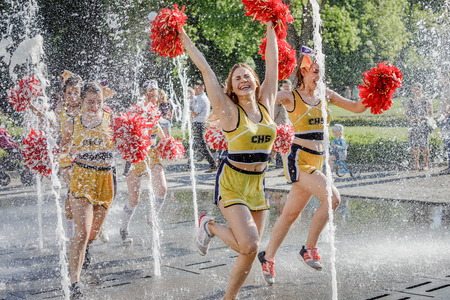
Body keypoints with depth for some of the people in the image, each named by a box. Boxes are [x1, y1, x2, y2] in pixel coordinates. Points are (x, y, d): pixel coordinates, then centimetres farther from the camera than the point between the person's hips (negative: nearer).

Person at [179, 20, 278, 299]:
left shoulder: (266, 104, 5)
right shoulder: (229, 110, -7)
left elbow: (273, 63, 11)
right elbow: (206, 69, -7)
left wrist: (271, 28, 15)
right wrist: (185, 39, -2)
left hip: (258, 184, 5)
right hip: (232, 182, -5)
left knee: (251, 250, 6)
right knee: (249, 245, -18)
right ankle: (209, 226, 10)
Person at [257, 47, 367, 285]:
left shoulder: (325, 95, 11)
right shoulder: (290, 97, -7)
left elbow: (357, 108, 17)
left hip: (317, 162, 7)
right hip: (299, 160, -6)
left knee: (291, 214, 13)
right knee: (332, 197, -23)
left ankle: (267, 257, 28)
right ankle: (309, 249, -8)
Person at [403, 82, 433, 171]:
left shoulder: (426, 101, 2)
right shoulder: (409, 101, 13)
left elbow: (430, 113, 0)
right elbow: (406, 113, 12)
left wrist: (424, 117, -19)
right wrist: (410, 118, -9)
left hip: (423, 125, -3)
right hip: (412, 125, 3)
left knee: (424, 146, -6)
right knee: (414, 146, 1)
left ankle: (425, 164, 3)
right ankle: (416, 165, 7)